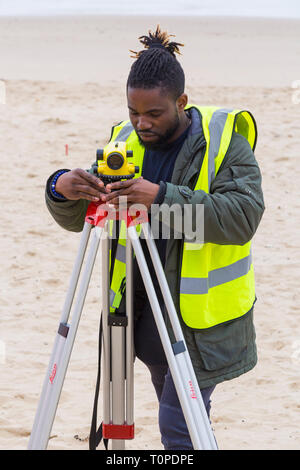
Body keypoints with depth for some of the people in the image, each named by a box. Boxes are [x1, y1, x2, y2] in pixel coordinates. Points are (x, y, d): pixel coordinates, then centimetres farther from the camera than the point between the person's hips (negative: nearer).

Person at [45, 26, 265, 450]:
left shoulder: (225, 141, -13)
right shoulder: (125, 140, 2)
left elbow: (244, 215, -27)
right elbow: (78, 219, 1)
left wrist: (162, 197, -36)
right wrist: (62, 190, -24)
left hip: (202, 316, -6)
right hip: (145, 311, 6)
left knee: (178, 427, -9)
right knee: (178, 419, 18)